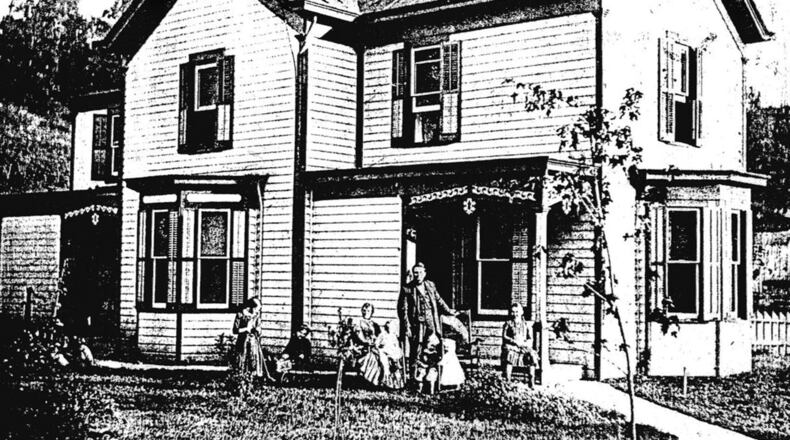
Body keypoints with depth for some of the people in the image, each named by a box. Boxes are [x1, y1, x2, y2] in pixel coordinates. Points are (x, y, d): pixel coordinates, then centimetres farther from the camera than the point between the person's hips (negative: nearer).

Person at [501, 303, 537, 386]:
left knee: (532, 355, -31)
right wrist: (515, 342, -15)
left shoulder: (526, 325, 19)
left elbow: (530, 339, 11)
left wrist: (525, 343, -13)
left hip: (524, 347, 2)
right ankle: (507, 381, -37)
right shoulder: (508, 324, 14)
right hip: (510, 346, -2)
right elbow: (504, 336, 0)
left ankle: (532, 380, -28)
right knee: (509, 355, -38)